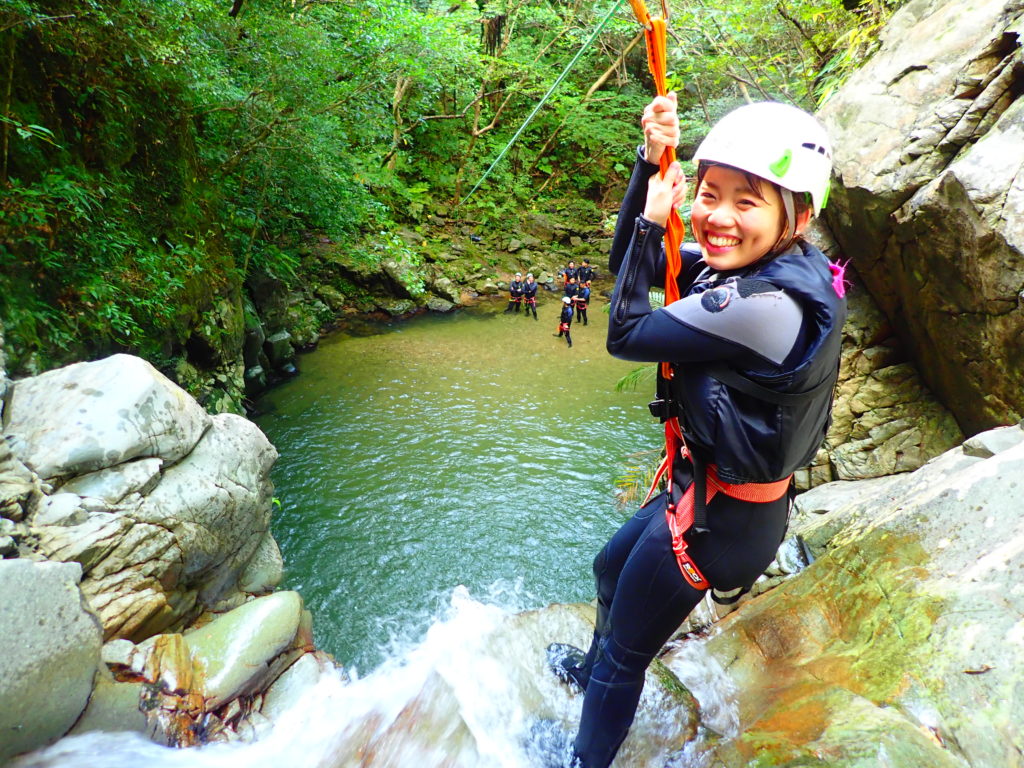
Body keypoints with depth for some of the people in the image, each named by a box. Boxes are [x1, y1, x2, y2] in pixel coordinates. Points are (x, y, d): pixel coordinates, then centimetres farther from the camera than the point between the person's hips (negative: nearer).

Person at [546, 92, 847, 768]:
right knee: (611, 568, 32)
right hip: (714, 485, 10)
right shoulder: (743, 264, -5)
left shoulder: (764, 305, -33)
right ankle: (595, 670, 61)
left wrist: (653, 221, -15)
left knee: (623, 658, 12)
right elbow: (628, 261, 2)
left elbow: (625, 334, -24)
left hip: (720, 515, -9)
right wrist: (652, 161, -9)